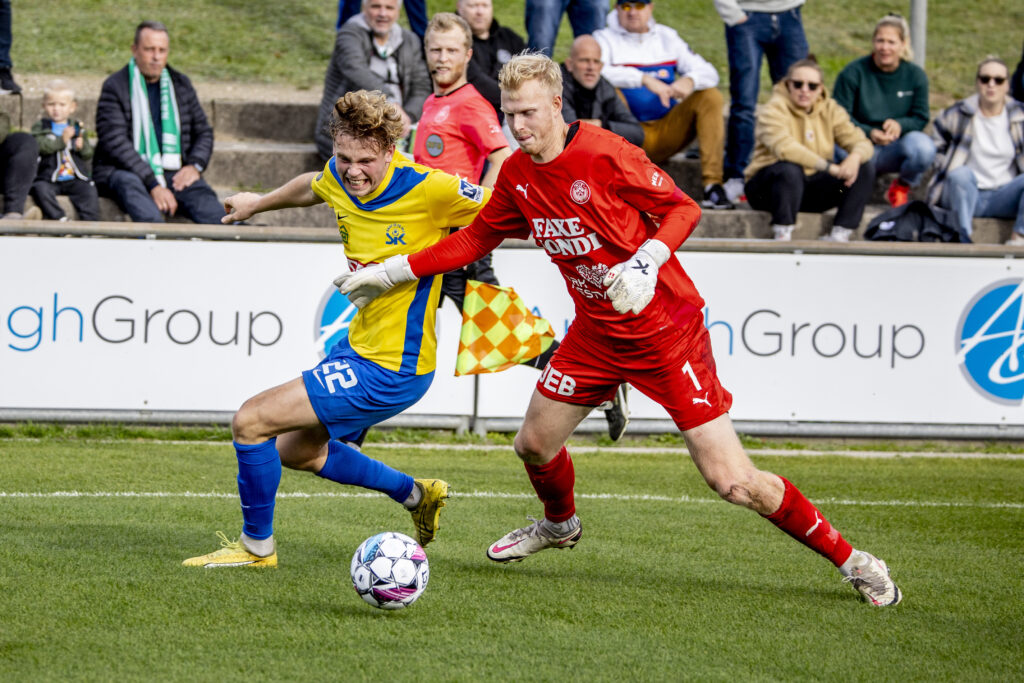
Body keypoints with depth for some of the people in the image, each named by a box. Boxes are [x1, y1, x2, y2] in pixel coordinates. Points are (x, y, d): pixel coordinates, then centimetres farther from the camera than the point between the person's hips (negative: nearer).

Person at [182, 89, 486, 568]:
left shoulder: (427, 189, -24)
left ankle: (257, 546, 9)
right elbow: (311, 187, 22)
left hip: (392, 368, -9)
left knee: (251, 422, -11)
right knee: (294, 450, 27)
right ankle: (415, 493, 40)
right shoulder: (339, 177, -4)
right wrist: (259, 203, 38)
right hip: (358, 345, 9)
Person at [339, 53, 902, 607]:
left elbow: (682, 209, -13)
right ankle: (560, 524, 49)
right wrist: (395, 271, 11)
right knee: (534, 445, 14)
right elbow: (478, 238, 15)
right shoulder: (517, 174, 1)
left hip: (664, 330, -7)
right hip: (596, 330, 7)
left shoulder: (604, 154, -20)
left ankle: (849, 559, -1)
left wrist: (646, 263, -29)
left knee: (731, 481, -13)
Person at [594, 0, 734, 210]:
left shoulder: (667, 37, 14)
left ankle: (713, 187, -24)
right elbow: (598, 73, -21)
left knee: (711, 96, -12)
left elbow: (708, 72, 4)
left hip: (666, 134, 4)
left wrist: (690, 81, -20)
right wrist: (644, 79, -32)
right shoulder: (606, 39, 2)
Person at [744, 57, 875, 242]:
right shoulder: (774, 109, -12)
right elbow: (784, 147, -30)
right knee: (790, 169, -39)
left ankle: (840, 236, -17)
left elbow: (861, 142, -1)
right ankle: (782, 235, -27)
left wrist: (855, 157, -28)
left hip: (812, 188, 6)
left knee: (865, 168, -11)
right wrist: (829, 167, -35)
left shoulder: (830, 109, 6)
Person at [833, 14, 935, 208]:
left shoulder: (915, 75, 2)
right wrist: (870, 133, -25)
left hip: (897, 147, 2)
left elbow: (921, 118, 3)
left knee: (924, 147, -33)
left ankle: (901, 187, 4)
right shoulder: (853, 73, -5)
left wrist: (900, 125, -22)